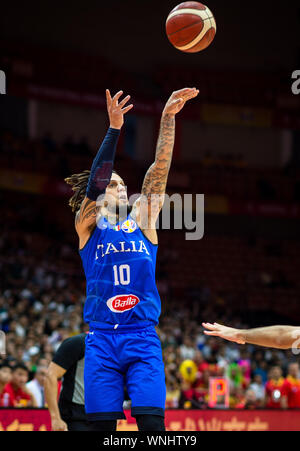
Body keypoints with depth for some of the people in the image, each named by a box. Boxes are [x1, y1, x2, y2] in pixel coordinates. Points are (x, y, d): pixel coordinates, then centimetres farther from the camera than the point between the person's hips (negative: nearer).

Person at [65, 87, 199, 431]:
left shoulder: (142, 218, 13)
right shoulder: (87, 225, 6)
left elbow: (159, 169, 3)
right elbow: (94, 182, -11)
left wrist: (168, 118, -7)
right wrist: (114, 128, -21)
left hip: (142, 337, 1)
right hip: (101, 339, -1)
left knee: (152, 422, -12)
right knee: (103, 423, -3)